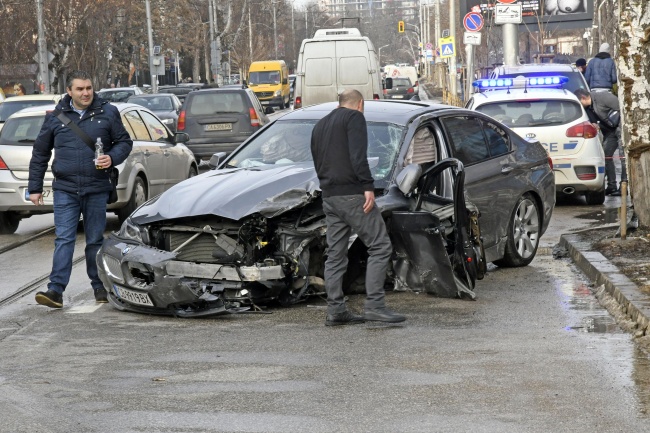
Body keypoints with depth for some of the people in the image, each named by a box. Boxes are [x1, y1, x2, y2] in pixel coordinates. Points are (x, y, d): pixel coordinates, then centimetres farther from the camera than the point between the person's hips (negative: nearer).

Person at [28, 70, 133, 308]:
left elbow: (124, 142, 9)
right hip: (65, 190, 0)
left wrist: (112, 158, -12)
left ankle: (100, 287, 21)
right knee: (63, 239, -8)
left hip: (96, 190, 0)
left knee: (95, 240, 9)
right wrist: (34, 187, 8)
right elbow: (40, 153, 11)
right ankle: (56, 290, -12)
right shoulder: (55, 117, 5)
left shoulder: (107, 113, 3)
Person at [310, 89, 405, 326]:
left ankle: (335, 310, 8)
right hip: (352, 194, -8)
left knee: (335, 255, 10)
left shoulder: (320, 125, 23)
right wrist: (368, 186, -18)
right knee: (380, 246, -6)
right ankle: (374, 304, -15)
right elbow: (358, 156, -15)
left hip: (329, 197, 8)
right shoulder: (355, 118, -2)